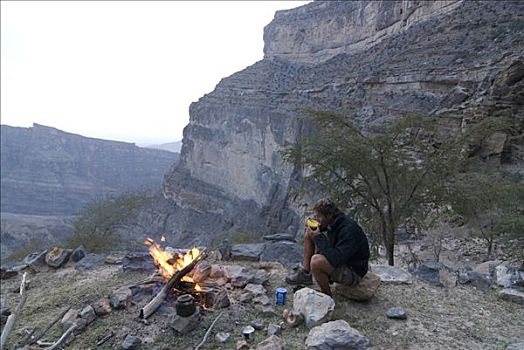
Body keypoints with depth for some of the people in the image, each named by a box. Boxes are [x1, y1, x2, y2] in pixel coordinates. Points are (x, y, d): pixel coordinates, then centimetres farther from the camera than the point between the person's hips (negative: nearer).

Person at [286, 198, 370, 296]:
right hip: (339, 259, 9)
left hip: (353, 272, -9)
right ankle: (305, 274, 3)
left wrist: (318, 237, -30)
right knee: (308, 233, 3)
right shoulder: (333, 222, -5)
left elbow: (336, 259, -37)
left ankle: (327, 296, -10)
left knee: (316, 261, -36)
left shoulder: (349, 230, -30)